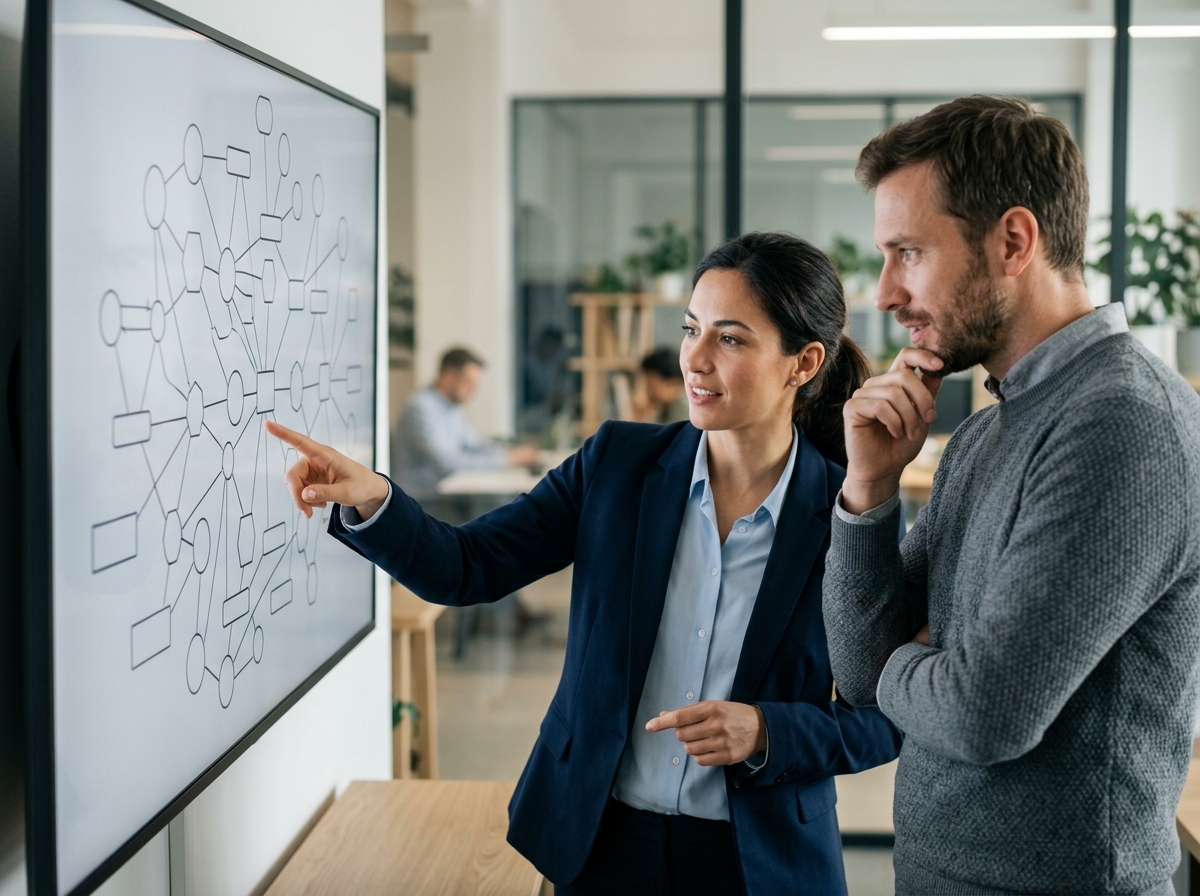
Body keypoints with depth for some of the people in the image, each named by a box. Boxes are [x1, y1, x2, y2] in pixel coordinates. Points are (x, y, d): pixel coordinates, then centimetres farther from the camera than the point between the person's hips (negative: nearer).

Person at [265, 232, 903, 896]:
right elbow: (467, 567, -7)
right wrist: (371, 501, -24)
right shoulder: (617, 463, -5)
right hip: (601, 841, 2)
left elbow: (882, 721, -5)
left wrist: (767, 733, -21)